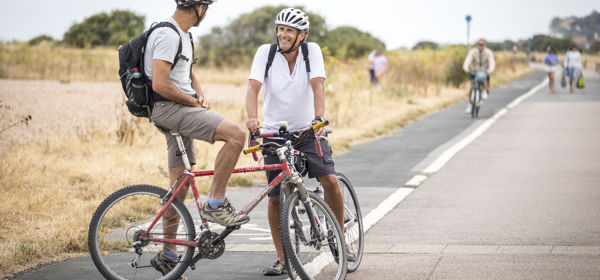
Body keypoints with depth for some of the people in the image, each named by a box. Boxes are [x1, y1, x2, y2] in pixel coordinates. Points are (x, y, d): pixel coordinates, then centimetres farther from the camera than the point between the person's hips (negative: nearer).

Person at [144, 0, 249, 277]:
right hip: (168, 108, -11)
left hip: (180, 109, 11)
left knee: (180, 185, 11)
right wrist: (192, 102, -12)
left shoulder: (182, 36, 17)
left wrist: (201, 97, 6)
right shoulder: (168, 35, -17)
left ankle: (167, 255, 18)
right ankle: (215, 204, -14)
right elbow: (160, 84, -24)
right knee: (236, 134, -23)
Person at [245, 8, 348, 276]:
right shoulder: (265, 52, -7)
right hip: (275, 133, 0)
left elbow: (318, 85, -20)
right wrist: (252, 117, -37)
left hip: (307, 130, 0)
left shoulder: (312, 51, -7)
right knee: (275, 197, -1)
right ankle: (281, 259, 11)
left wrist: (319, 117, -37)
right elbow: (253, 86, -18)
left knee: (330, 181, -16)